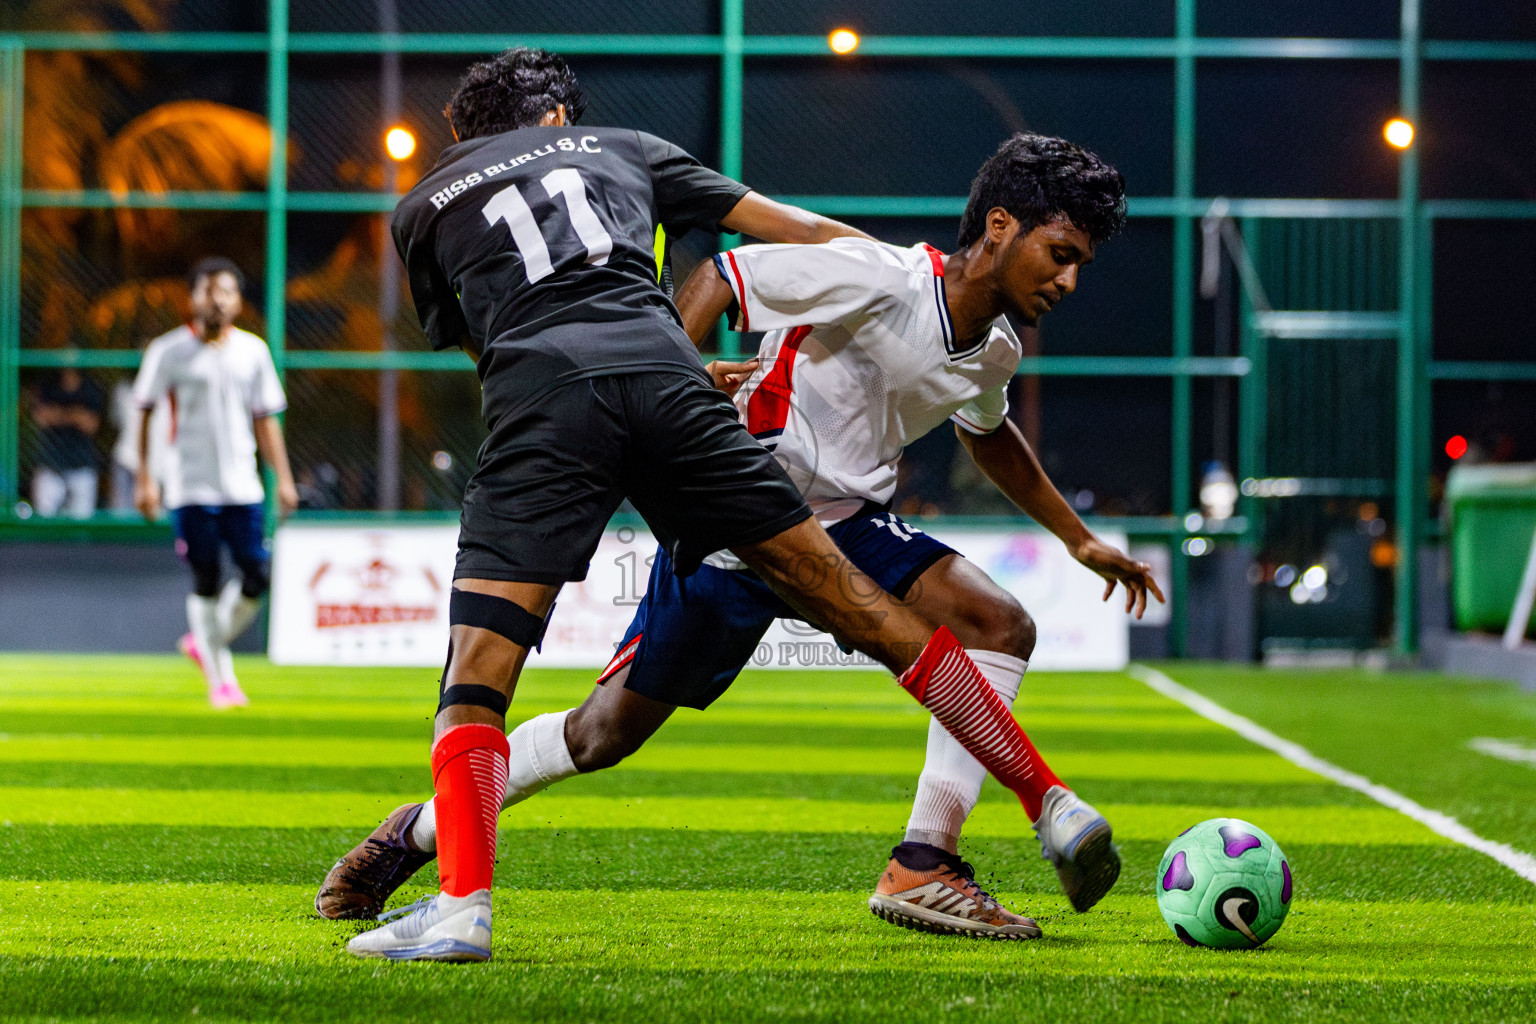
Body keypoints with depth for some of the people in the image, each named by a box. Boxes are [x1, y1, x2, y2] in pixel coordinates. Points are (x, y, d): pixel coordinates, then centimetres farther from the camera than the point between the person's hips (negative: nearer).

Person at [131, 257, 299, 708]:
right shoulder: (169, 350, -1)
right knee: (206, 579, -5)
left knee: (257, 575, -5)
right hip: (190, 485, -3)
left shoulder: (253, 351, 9)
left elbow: (265, 418, 15)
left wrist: (283, 478, 9)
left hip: (242, 485, 3)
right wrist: (144, 477, -2)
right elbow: (144, 413, 3)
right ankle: (220, 678, 6)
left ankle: (205, 643, 19)